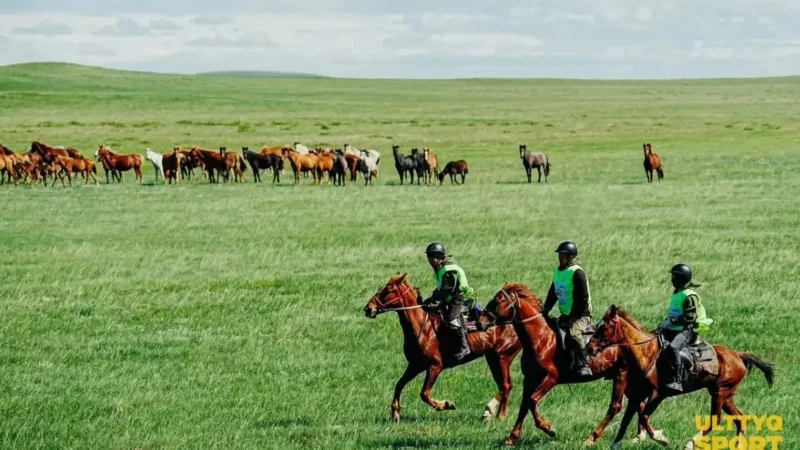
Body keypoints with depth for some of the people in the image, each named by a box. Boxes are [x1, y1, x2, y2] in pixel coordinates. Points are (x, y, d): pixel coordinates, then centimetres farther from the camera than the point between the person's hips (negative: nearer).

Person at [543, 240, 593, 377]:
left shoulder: (577, 272, -14)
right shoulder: (557, 271, 11)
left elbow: (583, 298, -19)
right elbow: (553, 294, 20)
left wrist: (572, 317, -21)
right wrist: (545, 310, 7)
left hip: (580, 315, -9)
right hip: (565, 315, 9)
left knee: (574, 334, -35)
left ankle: (584, 366, -36)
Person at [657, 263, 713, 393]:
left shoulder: (689, 296, -12)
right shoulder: (676, 294, 18)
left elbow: (689, 317, -21)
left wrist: (671, 321, -25)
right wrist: (666, 322, 9)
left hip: (687, 330, -11)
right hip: (673, 330, 11)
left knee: (672, 348, -35)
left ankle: (676, 381, -41)